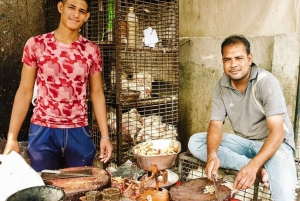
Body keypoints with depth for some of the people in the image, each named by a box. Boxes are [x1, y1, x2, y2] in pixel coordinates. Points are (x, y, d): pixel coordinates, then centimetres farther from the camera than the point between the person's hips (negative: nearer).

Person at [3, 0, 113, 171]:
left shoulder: (92, 50, 1)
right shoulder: (36, 45, -2)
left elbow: (97, 94, 4)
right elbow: (25, 92, -1)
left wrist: (105, 135, 0)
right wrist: (12, 137, -5)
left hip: (79, 133, 1)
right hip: (43, 132, -1)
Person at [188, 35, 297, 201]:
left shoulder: (267, 82, -21)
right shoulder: (221, 87, -6)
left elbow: (277, 133, -25)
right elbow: (216, 125, -8)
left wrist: (253, 165, -40)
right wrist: (212, 154, -29)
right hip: (243, 141, 8)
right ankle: (260, 170, -19)